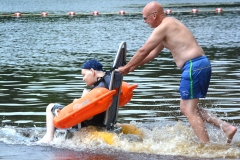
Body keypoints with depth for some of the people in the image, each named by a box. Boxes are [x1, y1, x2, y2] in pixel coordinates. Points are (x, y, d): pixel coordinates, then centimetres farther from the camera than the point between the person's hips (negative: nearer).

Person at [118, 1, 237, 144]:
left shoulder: (163, 27, -8)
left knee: (188, 109, -6)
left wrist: (127, 67, 7)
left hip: (193, 66, -10)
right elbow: (153, 53, 29)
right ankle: (226, 127, 7)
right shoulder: (170, 24, 23)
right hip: (203, 64, 10)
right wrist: (134, 66, 28)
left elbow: (143, 51, -5)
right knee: (190, 108, 16)